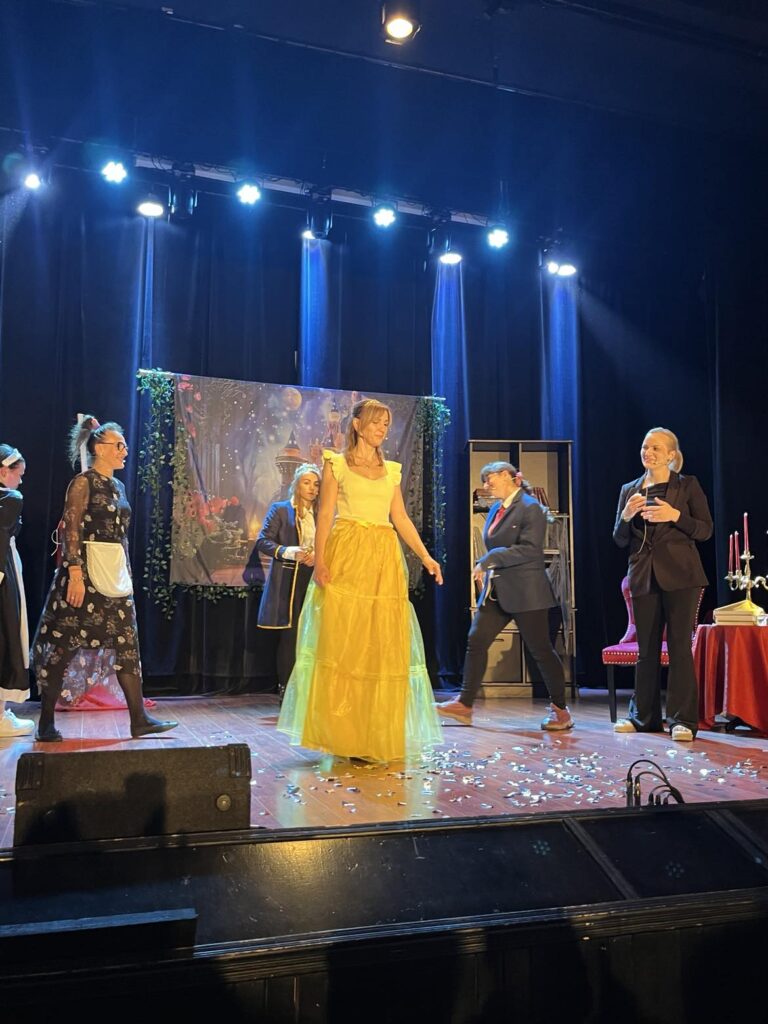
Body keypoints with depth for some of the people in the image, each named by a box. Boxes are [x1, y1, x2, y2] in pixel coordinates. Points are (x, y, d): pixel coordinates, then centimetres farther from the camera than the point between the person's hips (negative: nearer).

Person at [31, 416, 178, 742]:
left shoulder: (118, 486, 15)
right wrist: (75, 574, -22)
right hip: (85, 572, -8)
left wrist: (127, 576, 17)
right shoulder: (83, 483, -8)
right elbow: (71, 530, -15)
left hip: (115, 575, 8)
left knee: (127, 645, 3)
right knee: (64, 645, 0)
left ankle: (139, 720, 5)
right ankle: (46, 724, 10)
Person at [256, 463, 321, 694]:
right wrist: (287, 551, -20)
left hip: (313, 581, 4)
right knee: (290, 635, -1)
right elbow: (262, 541, -4)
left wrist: (318, 556, -8)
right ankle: (285, 689, 7)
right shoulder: (279, 509, 3)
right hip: (288, 582, -3)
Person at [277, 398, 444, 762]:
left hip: (385, 561, 4)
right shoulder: (337, 465, 6)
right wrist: (320, 560, -15)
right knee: (342, 642, -6)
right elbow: (325, 515, -2)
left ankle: (379, 736, 13)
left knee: (385, 646, 3)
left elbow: (401, 518, 15)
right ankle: (343, 734, 3)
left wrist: (426, 556, 4)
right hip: (347, 557, -4)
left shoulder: (391, 470, 18)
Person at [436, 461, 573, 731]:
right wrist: (484, 567, 6)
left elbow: (530, 549, -20)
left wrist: (490, 559, -21)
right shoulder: (495, 509, 14)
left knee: (540, 649, 1)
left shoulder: (530, 508, -10)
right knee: (476, 641, -1)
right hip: (496, 591, 8)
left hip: (525, 592, -8)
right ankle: (465, 704, 4)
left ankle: (560, 709, 15)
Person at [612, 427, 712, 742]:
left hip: (679, 575, -4)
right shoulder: (629, 490, 13)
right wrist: (626, 516, -8)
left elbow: (705, 530, -1)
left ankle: (682, 720, 2)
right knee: (646, 649, 9)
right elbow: (620, 540, 12)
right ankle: (643, 716, 17)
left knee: (679, 646, -3)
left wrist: (675, 515, -16)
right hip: (643, 576, 4)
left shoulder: (687, 485, 3)